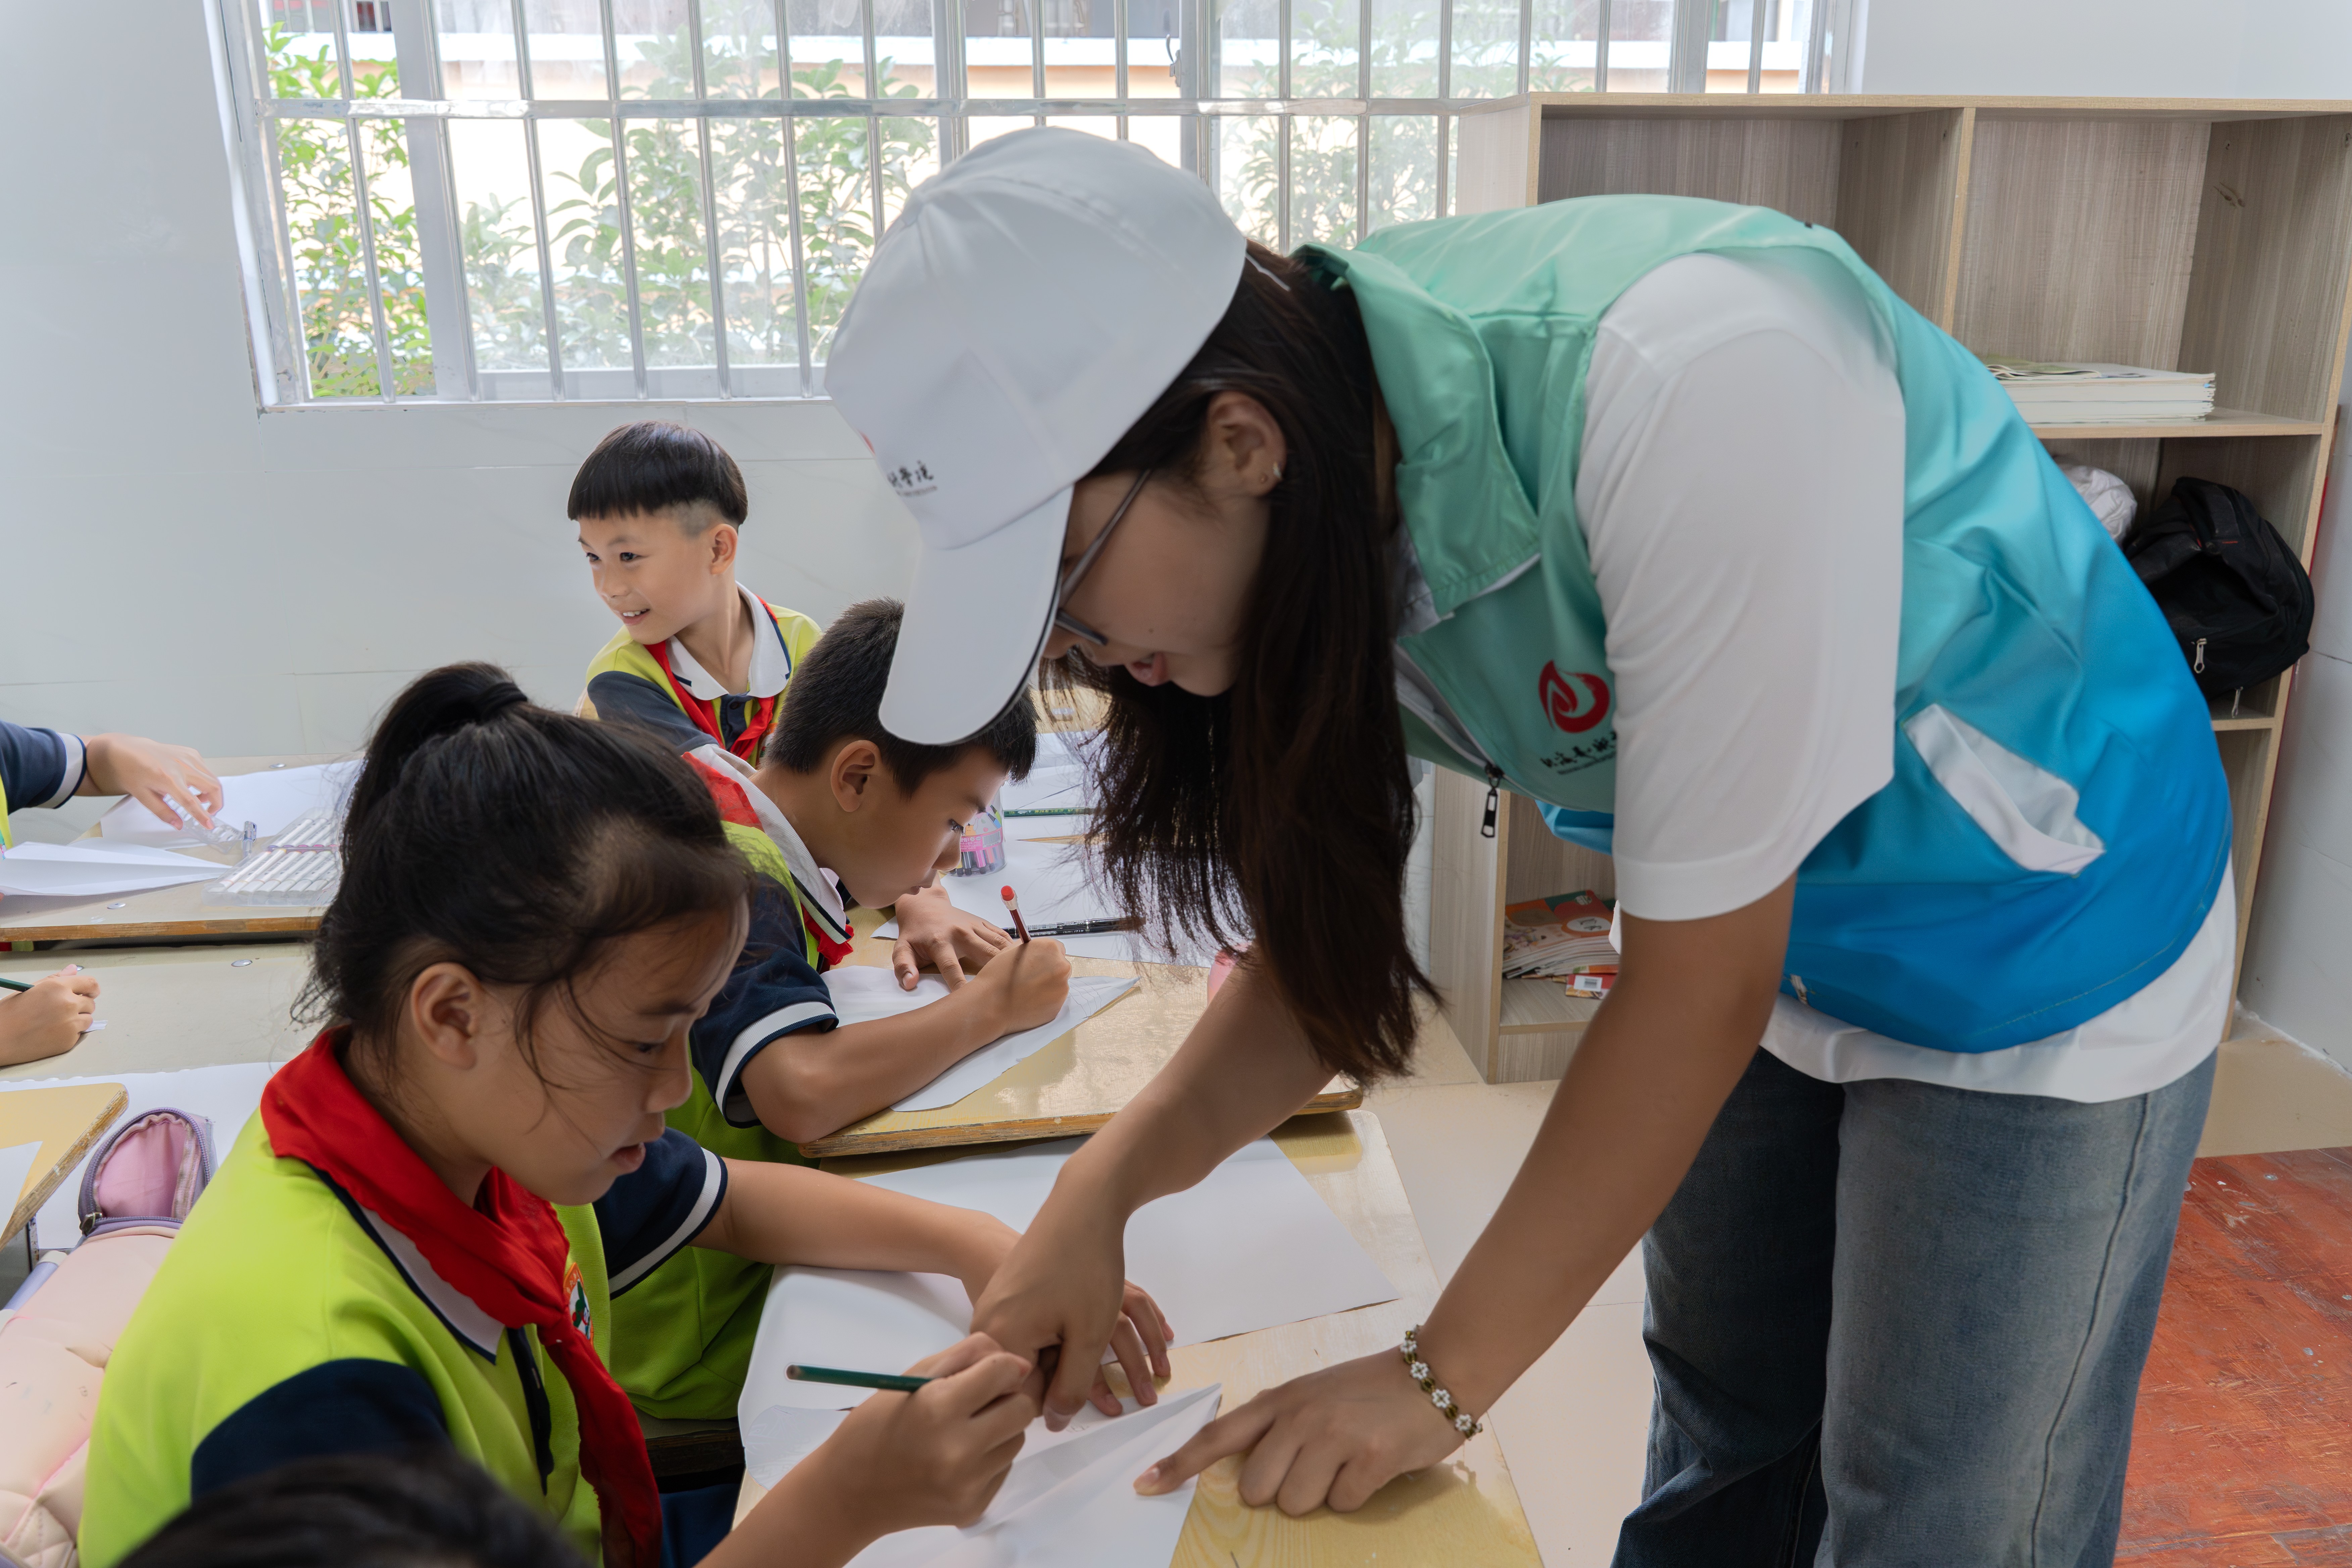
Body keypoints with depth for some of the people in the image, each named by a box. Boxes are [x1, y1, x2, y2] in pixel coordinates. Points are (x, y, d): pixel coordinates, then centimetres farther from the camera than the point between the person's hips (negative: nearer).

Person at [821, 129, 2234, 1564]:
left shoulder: (1688, 382, -37)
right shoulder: (1322, 503, -16)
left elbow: (1705, 974, -28)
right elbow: (1332, 932, -6)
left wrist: (1445, 1379, -20)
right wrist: (1108, 1188, -21)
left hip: (2042, 929, -5)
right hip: (1764, 931, 6)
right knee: (1722, 1450, 19)